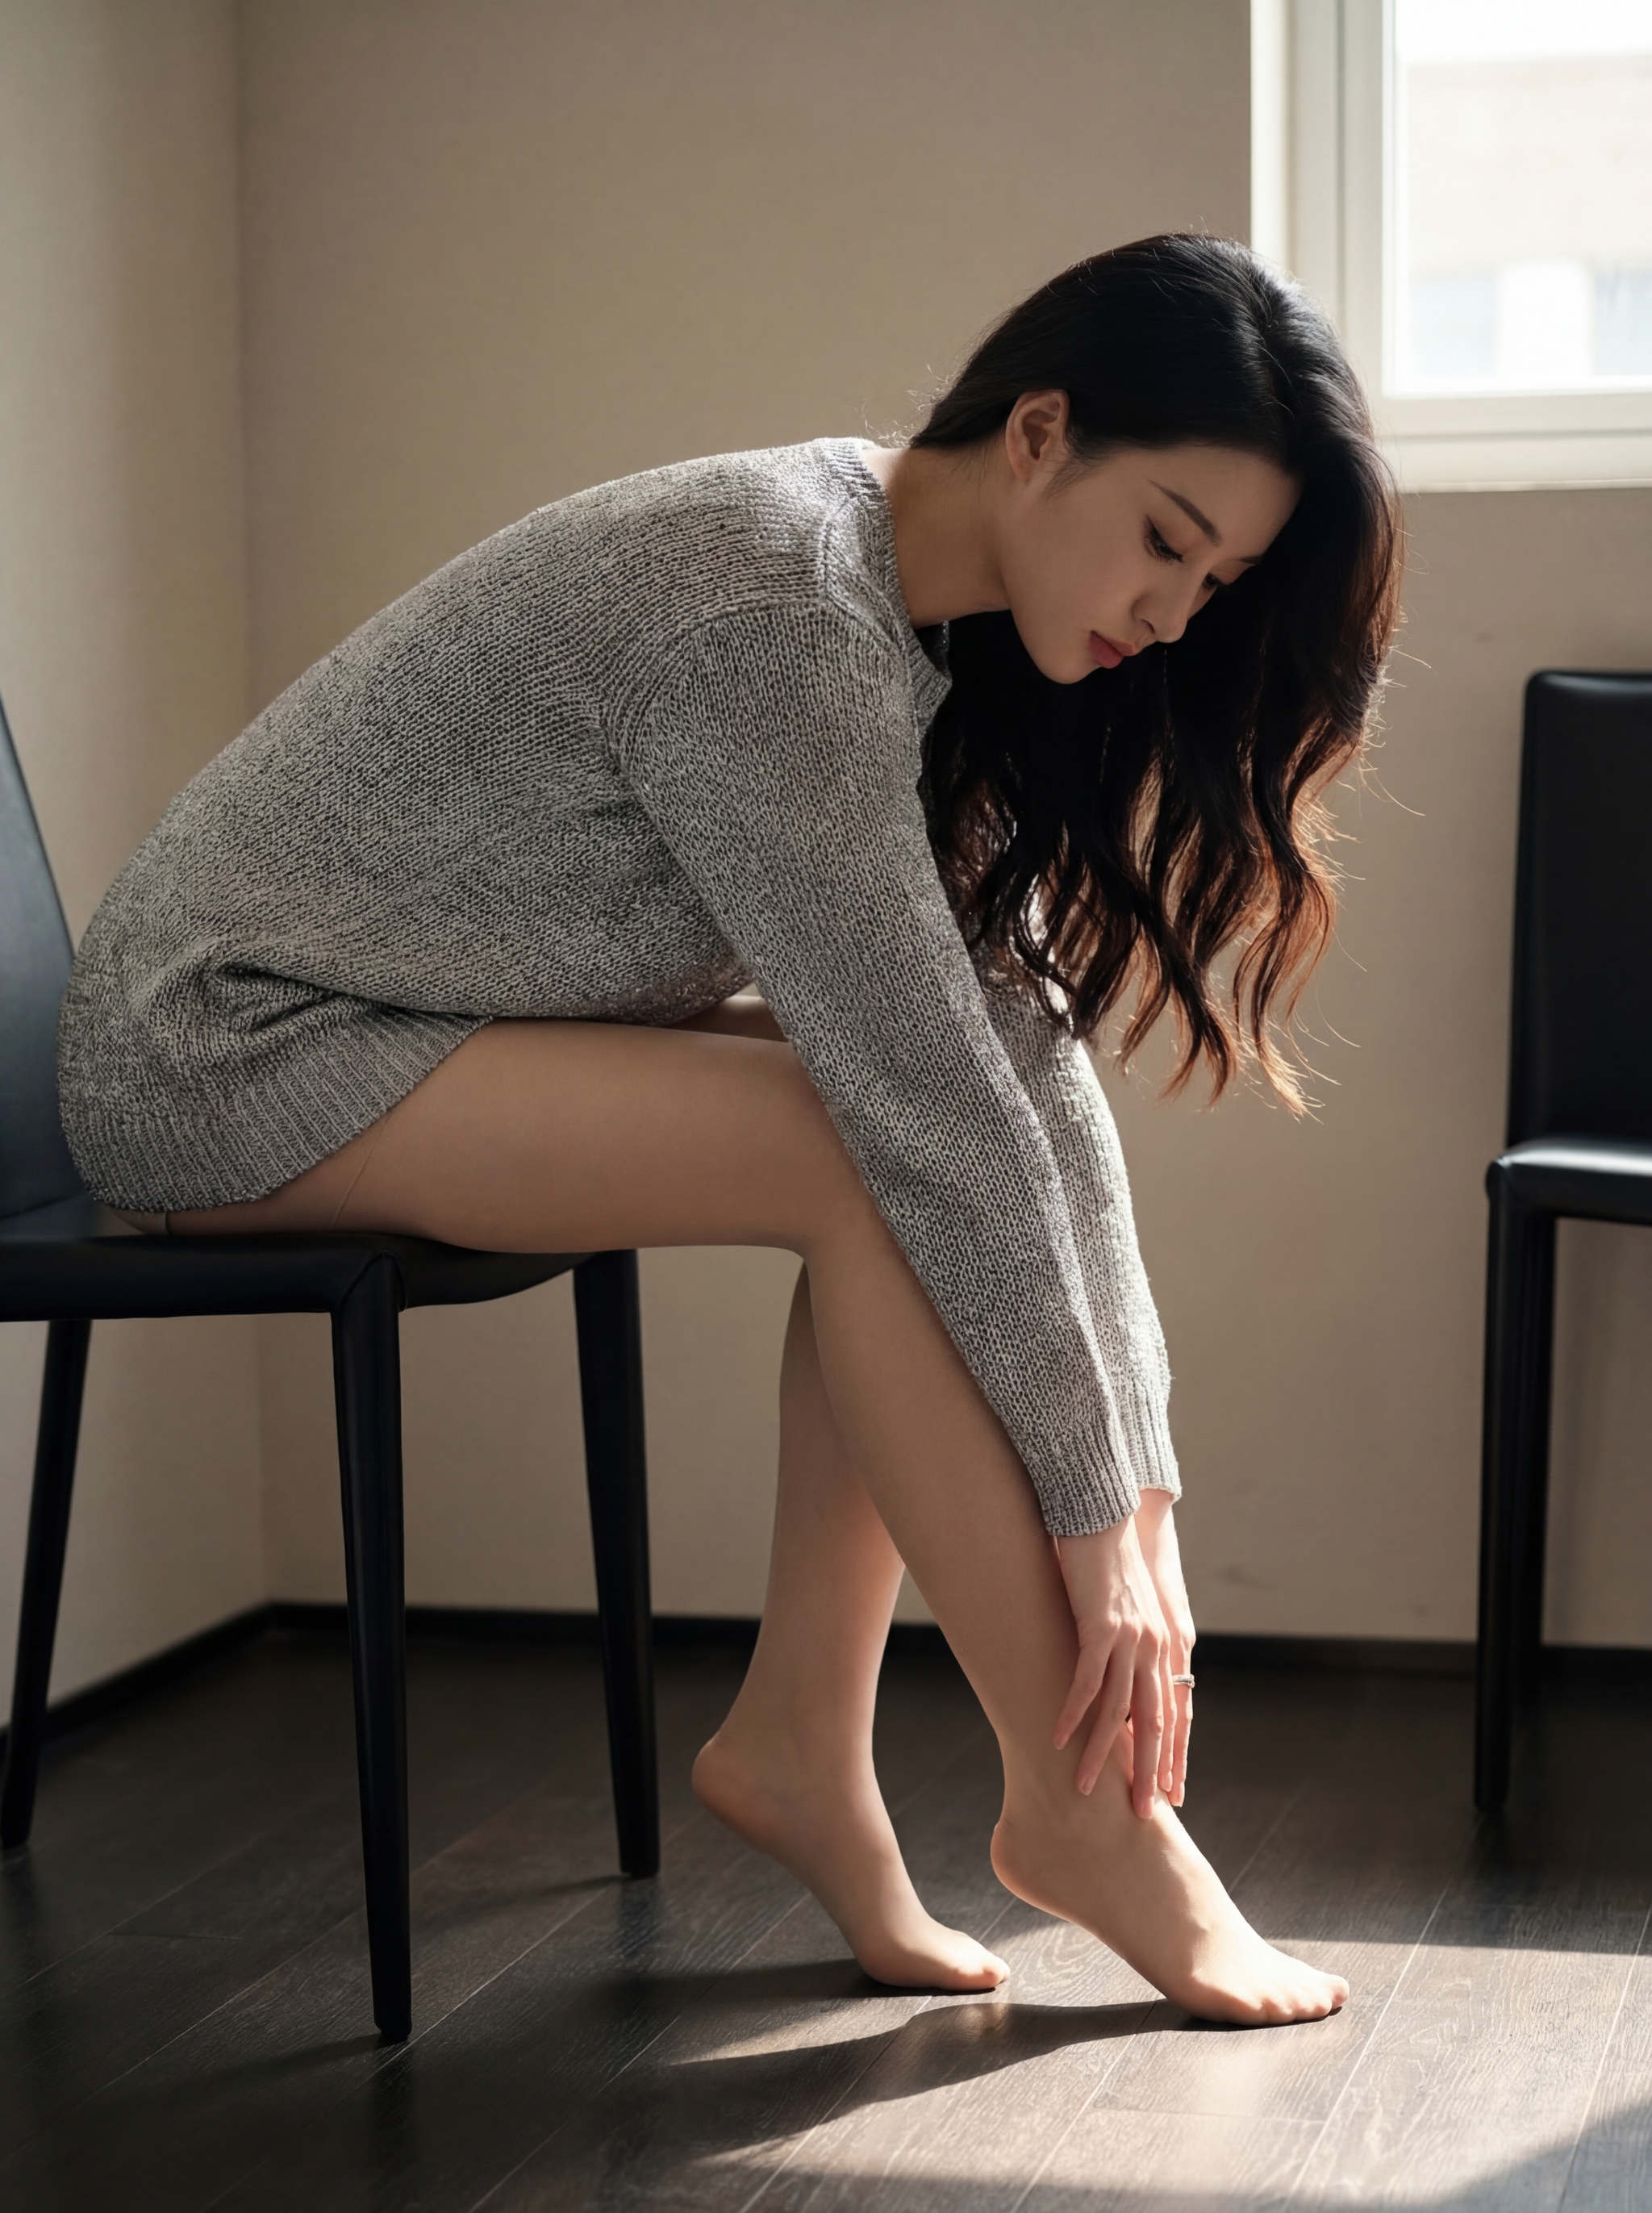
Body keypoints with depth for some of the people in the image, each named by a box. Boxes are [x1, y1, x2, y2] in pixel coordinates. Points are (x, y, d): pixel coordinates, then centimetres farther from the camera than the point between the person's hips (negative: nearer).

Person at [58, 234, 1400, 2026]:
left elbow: (1023, 1055, -1)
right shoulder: (776, 615, -27)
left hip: (389, 1011, 9)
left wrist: (1136, 1493, -5)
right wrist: (1094, 1511, -20)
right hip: (220, 1053, -9)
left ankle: (801, 1742, -4)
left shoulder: (930, 631, 2)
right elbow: (931, 1102, -27)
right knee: (878, 1160, -22)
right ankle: (1076, 1816, -12)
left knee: (920, 1147, -8)